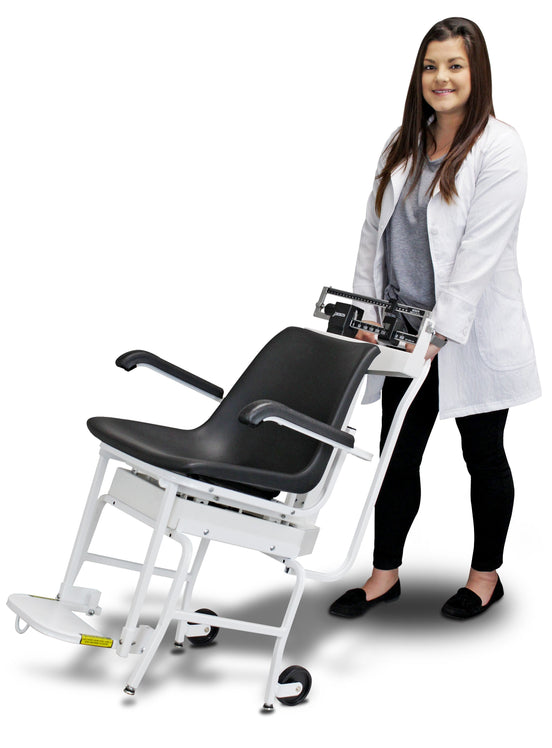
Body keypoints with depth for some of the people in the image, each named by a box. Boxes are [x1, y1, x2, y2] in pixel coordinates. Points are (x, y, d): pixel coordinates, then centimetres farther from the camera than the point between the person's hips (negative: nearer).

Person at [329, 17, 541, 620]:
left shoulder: (499, 149, -11)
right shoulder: (403, 145, 9)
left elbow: (481, 249, -18)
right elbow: (373, 231, 11)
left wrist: (440, 331, -21)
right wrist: (366, 313, 3)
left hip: (472, 337, -5)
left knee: (484, 457, 11)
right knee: (398, 456, 10)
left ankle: (486, 576, 28)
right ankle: (386, 574, 24)